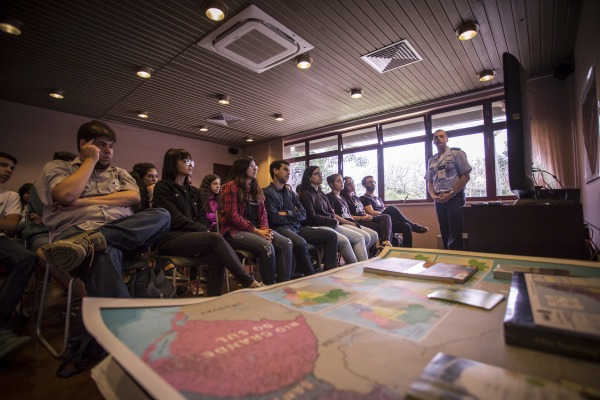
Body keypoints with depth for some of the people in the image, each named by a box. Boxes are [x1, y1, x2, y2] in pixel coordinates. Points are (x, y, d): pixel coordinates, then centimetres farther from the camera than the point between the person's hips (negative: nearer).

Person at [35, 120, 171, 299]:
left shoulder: (119, 173, 28)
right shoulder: (57, 167, 19)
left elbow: (134, 197, 7)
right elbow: (65, 195, -4)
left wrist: (88, 201, -3)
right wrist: (91, 160, 6)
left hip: (123, 231, 4)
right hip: (76, 231, -4)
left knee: (162, 215, -27)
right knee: (105, 252, -40)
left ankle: (83, 244, -40)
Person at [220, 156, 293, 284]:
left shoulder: (256, 188, 18)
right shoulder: (231, 186, -4)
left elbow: (263, 213, 14)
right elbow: (232, 216, -14)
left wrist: (264, 229, -9)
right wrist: (256, 231, -18)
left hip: (257, 229, 7)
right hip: (235, 231, -6)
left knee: (286, 243, -19)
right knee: (266, 246, -33)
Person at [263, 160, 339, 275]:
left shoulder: (290, 192, 21)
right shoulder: (267, 192, 0)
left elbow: (303, 214, 11)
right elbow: (274, 219, -12)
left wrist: (287, 213, -7)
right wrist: (294, 216, 3)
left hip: (297, 228, 7)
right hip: (280, 229, -7)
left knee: (331, 235, -8)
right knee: (300, 242, -39)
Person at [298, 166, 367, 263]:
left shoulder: (321, 194, 21)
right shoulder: (305, 194, -5)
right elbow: (312, 217, -12)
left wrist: (334, 220, -4)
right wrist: (333, 222, -7)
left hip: (330, 225, 9)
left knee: (359, 237, -4)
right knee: (344, 240, -31)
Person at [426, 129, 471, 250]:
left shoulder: (456, 153, 1)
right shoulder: (431, 160, 15)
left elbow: (466, 176, -6)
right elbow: (429, 182, 16)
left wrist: (451, 193, -13)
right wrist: (433, 195, -3)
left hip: (455, 198, -5)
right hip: (439, 200, 5)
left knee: (456, 232, -6)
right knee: (444, 232, 9)